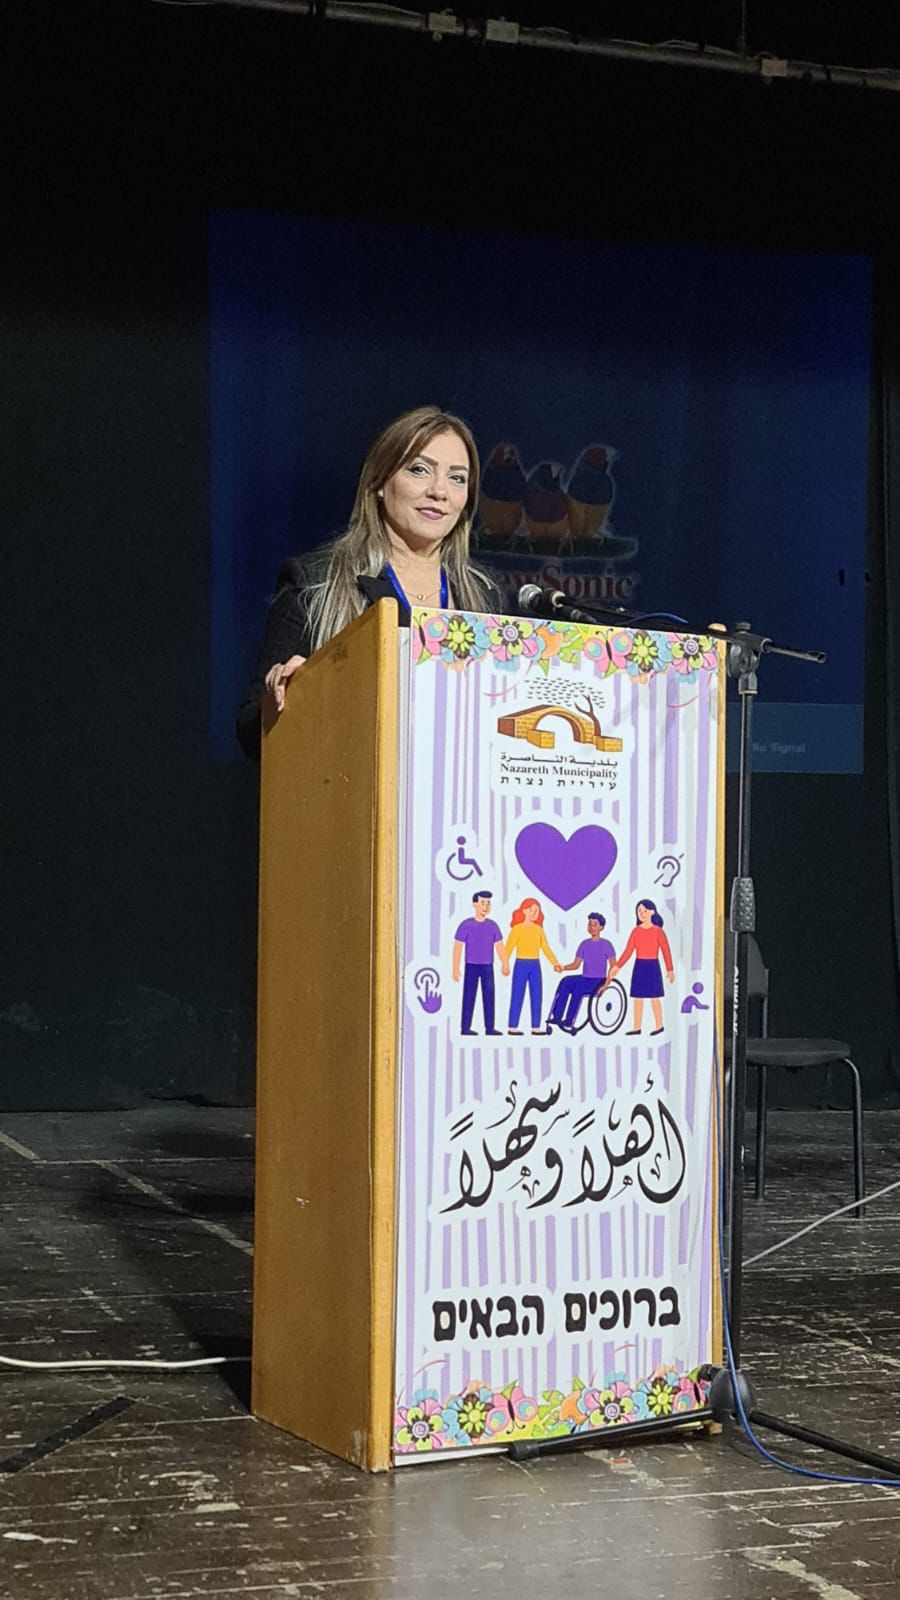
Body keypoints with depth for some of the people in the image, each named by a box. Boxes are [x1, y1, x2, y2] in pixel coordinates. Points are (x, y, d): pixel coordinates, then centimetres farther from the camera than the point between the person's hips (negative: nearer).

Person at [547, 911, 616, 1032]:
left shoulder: (606, 945, -2)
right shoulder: (584, 944, 13)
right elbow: (576, 965, 13)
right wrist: (562, 967, -6)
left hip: (598, 981, -5)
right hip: (585, 979, 5)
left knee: (578, 987, -33)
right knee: (565, 982, -25)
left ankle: (569, 1021, -32)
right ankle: (556, 1017, -30)